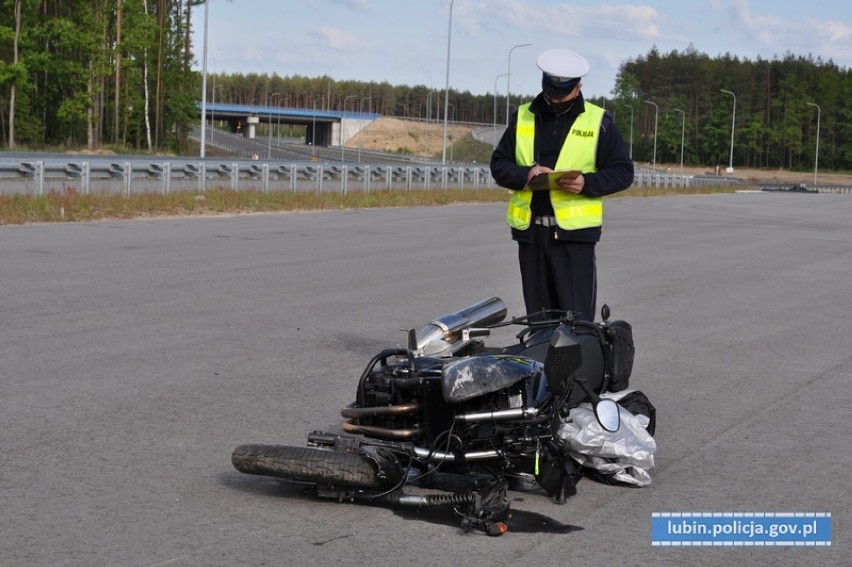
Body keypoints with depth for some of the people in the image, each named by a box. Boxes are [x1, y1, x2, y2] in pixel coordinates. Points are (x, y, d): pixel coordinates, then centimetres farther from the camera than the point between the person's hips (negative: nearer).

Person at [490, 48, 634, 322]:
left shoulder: (599, 122, 4)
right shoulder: (523, 117, 13)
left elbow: (623, 171, 3)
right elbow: (498, 164, 12)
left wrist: (587, 183, -16)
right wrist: (524, 175, -9)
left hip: (574, 231, -3)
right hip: (530, 230, 4)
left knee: (577, 317, -8)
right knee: (537, 316, 9)